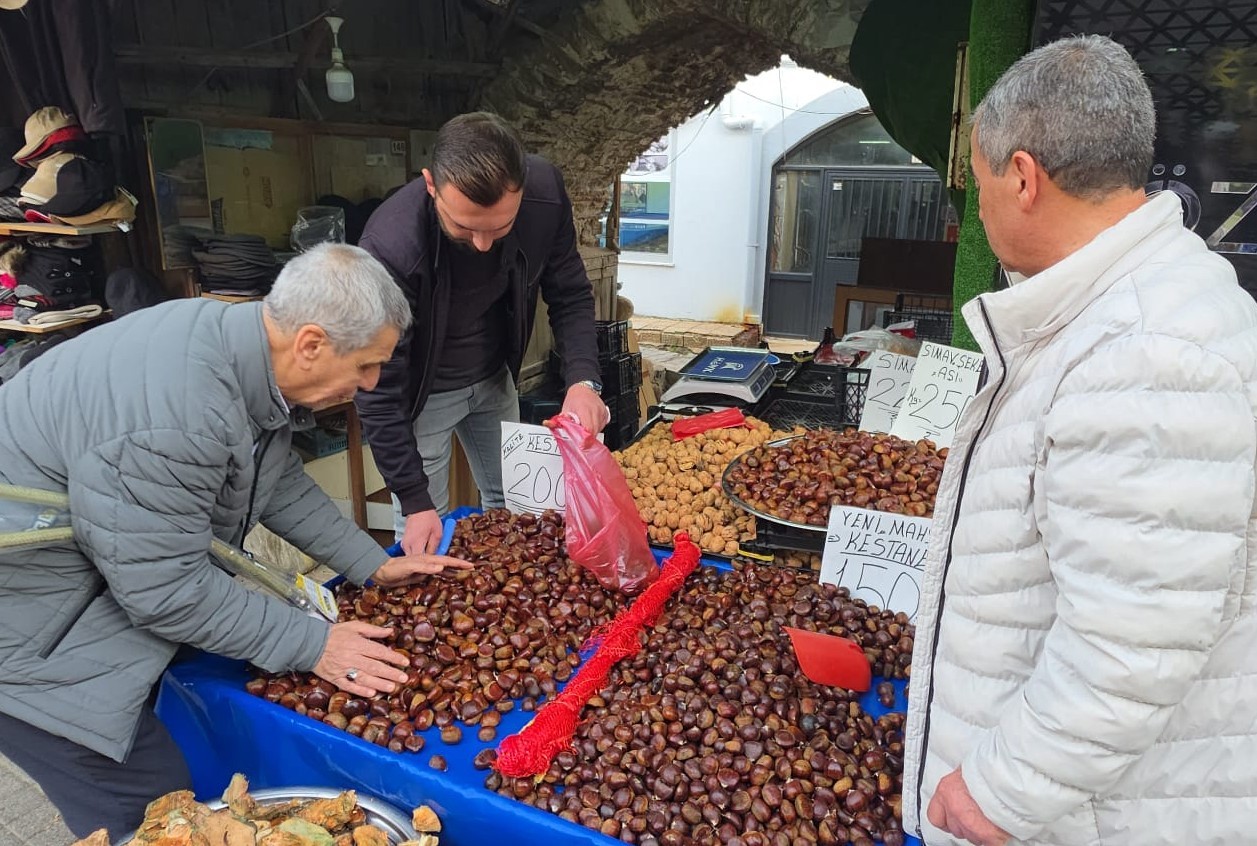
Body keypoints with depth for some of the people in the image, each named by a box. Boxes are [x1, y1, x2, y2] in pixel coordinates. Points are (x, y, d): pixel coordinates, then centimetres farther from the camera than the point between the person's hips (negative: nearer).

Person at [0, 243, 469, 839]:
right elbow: (165, 587, -28)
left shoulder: (245, 347, -7)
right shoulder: (175, 411, -35)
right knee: (154, 808, -2)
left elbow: (279, 482, 7)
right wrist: (311, 644, -19)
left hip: (131, 577, 8)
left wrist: (373, 565, 5)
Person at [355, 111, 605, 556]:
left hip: (494, 378, 4)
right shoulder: (388, 247, -36)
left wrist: (583, 380, -25)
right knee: (424, 537, 3)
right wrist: (415, 501, -24)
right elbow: (380, 389, -26)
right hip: (422, 392, -4)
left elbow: (570, 294, -9)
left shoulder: (545, 190, -25)